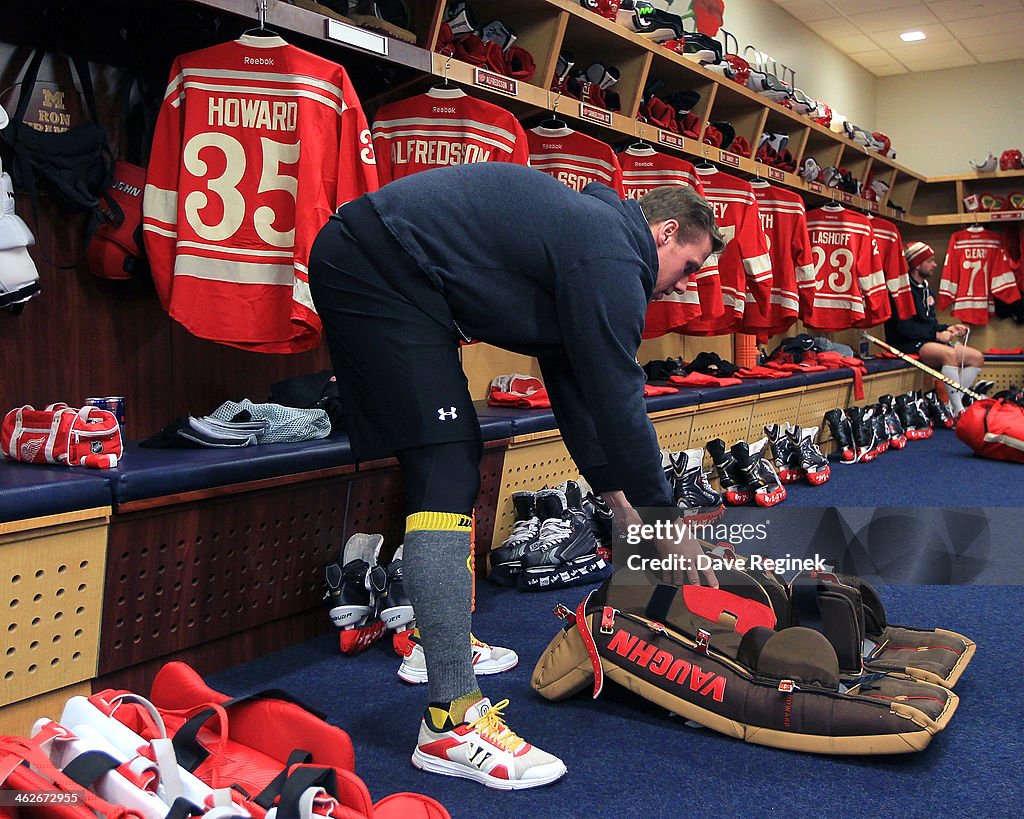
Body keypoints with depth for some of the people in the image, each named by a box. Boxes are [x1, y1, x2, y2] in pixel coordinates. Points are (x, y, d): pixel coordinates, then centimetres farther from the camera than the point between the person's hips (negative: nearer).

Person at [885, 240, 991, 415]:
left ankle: (951, 405, -16)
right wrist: (937, 334, -15)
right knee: (949, 353, -35)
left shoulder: (927, 290, 20)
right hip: (907, 344, -10)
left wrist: (947, 328, 2)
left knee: (977, 357, -1)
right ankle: (958, 412, -34)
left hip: (928, 341, 10)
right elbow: (905, 327, -20)